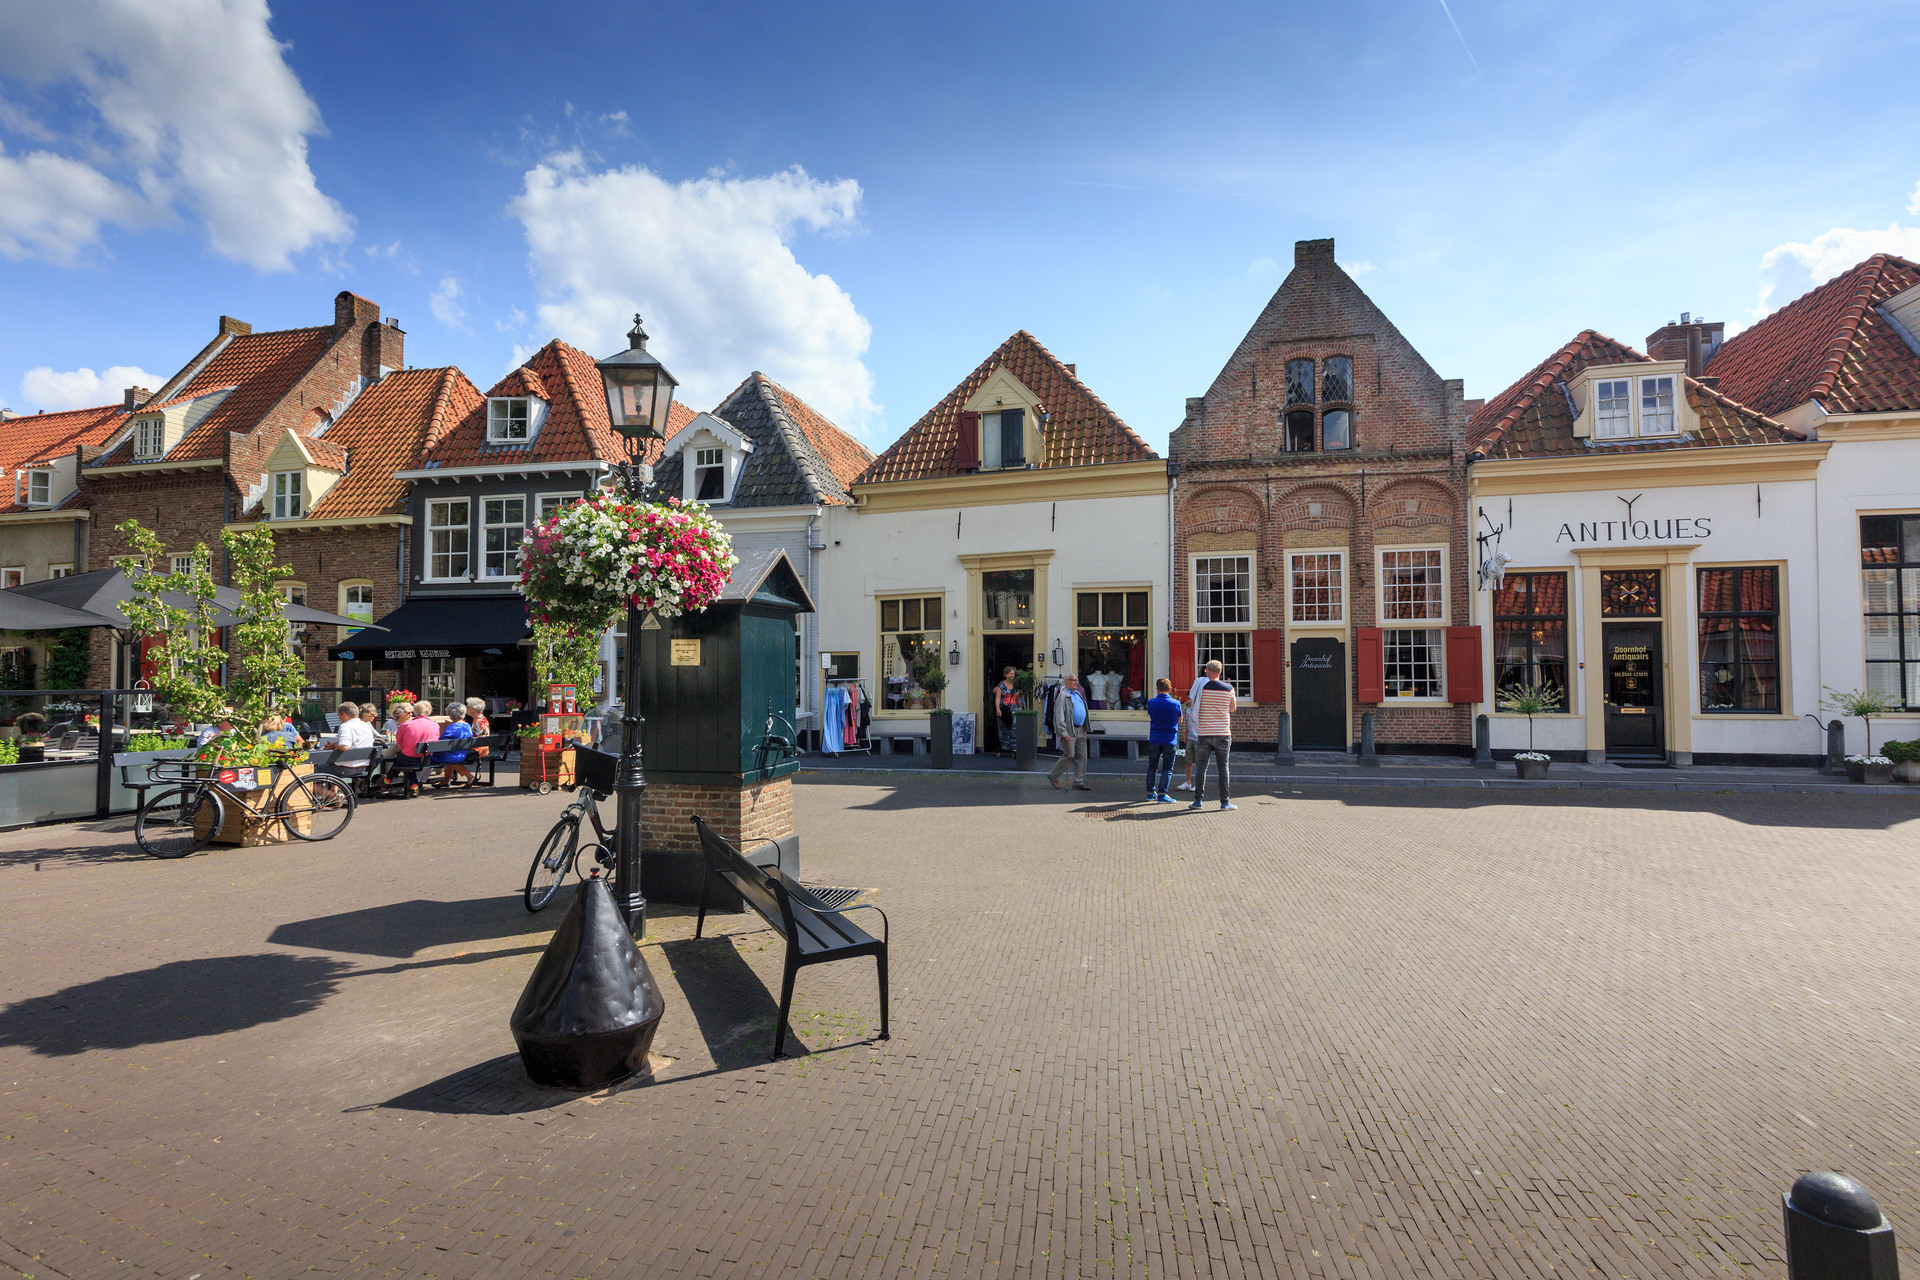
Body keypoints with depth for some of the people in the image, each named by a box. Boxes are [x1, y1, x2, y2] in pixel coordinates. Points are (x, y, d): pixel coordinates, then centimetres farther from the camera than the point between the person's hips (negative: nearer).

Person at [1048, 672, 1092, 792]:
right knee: (1069, 755, -8)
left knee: (1082, 756, 5)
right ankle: (1053, 775, 10)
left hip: (1080, 731, 8)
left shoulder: (1078, 694, 16)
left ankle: (1079, 782, 10)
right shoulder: (1063, 695, -10)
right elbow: (1059, 716, -15)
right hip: (1069, 731, -8)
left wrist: (1084, 729, 17)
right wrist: (1064, 733, -19)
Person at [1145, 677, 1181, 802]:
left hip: (1154, 740, 2)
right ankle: (1162, 793, -2)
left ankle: (1150, 792, 18)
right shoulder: (1176, 704, -8)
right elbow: (1180, 720, 5)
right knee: (1167, 768, 5)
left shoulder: (1151, 703, -4)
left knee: (1152, 767, 13)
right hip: (1169, 740, -2)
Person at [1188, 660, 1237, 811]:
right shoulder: (1229, 689, -1)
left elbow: (1193, 705, 6)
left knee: (1201, 767, 6)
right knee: (1223, 767, 5)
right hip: (1223, 733, 0)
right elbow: (1232, 709, 13)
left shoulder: (1201, 686, -4)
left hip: (1203, 734, 0)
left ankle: (1199, 799, 5)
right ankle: (1225, 801, 3)